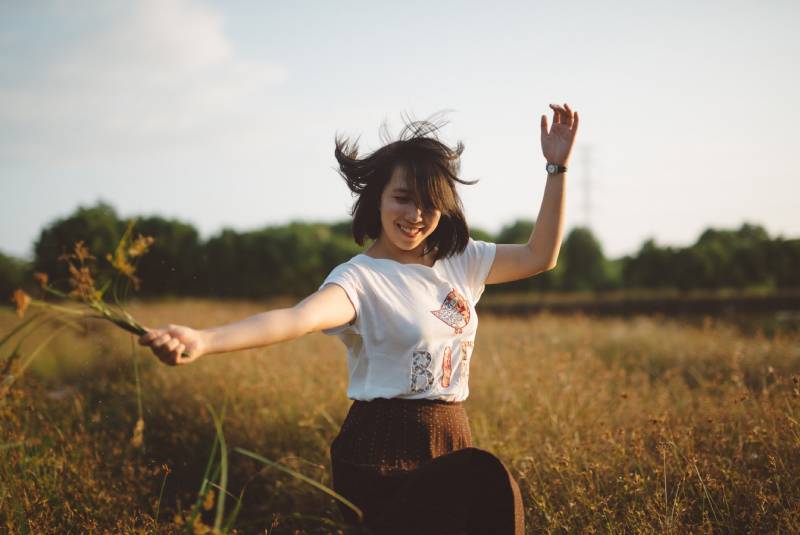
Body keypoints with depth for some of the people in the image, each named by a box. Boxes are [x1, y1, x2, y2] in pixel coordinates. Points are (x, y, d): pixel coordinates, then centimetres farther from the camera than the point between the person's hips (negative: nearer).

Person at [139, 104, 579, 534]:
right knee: (487, 480, -26)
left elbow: (539, 257, 13)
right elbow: (299, 317, -30)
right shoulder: (360, 278, -12)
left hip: (451, 443, 7)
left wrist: (557, 168, 7)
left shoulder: (459, 260, 8)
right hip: (382, 453, -7)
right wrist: (203, 341, -49)